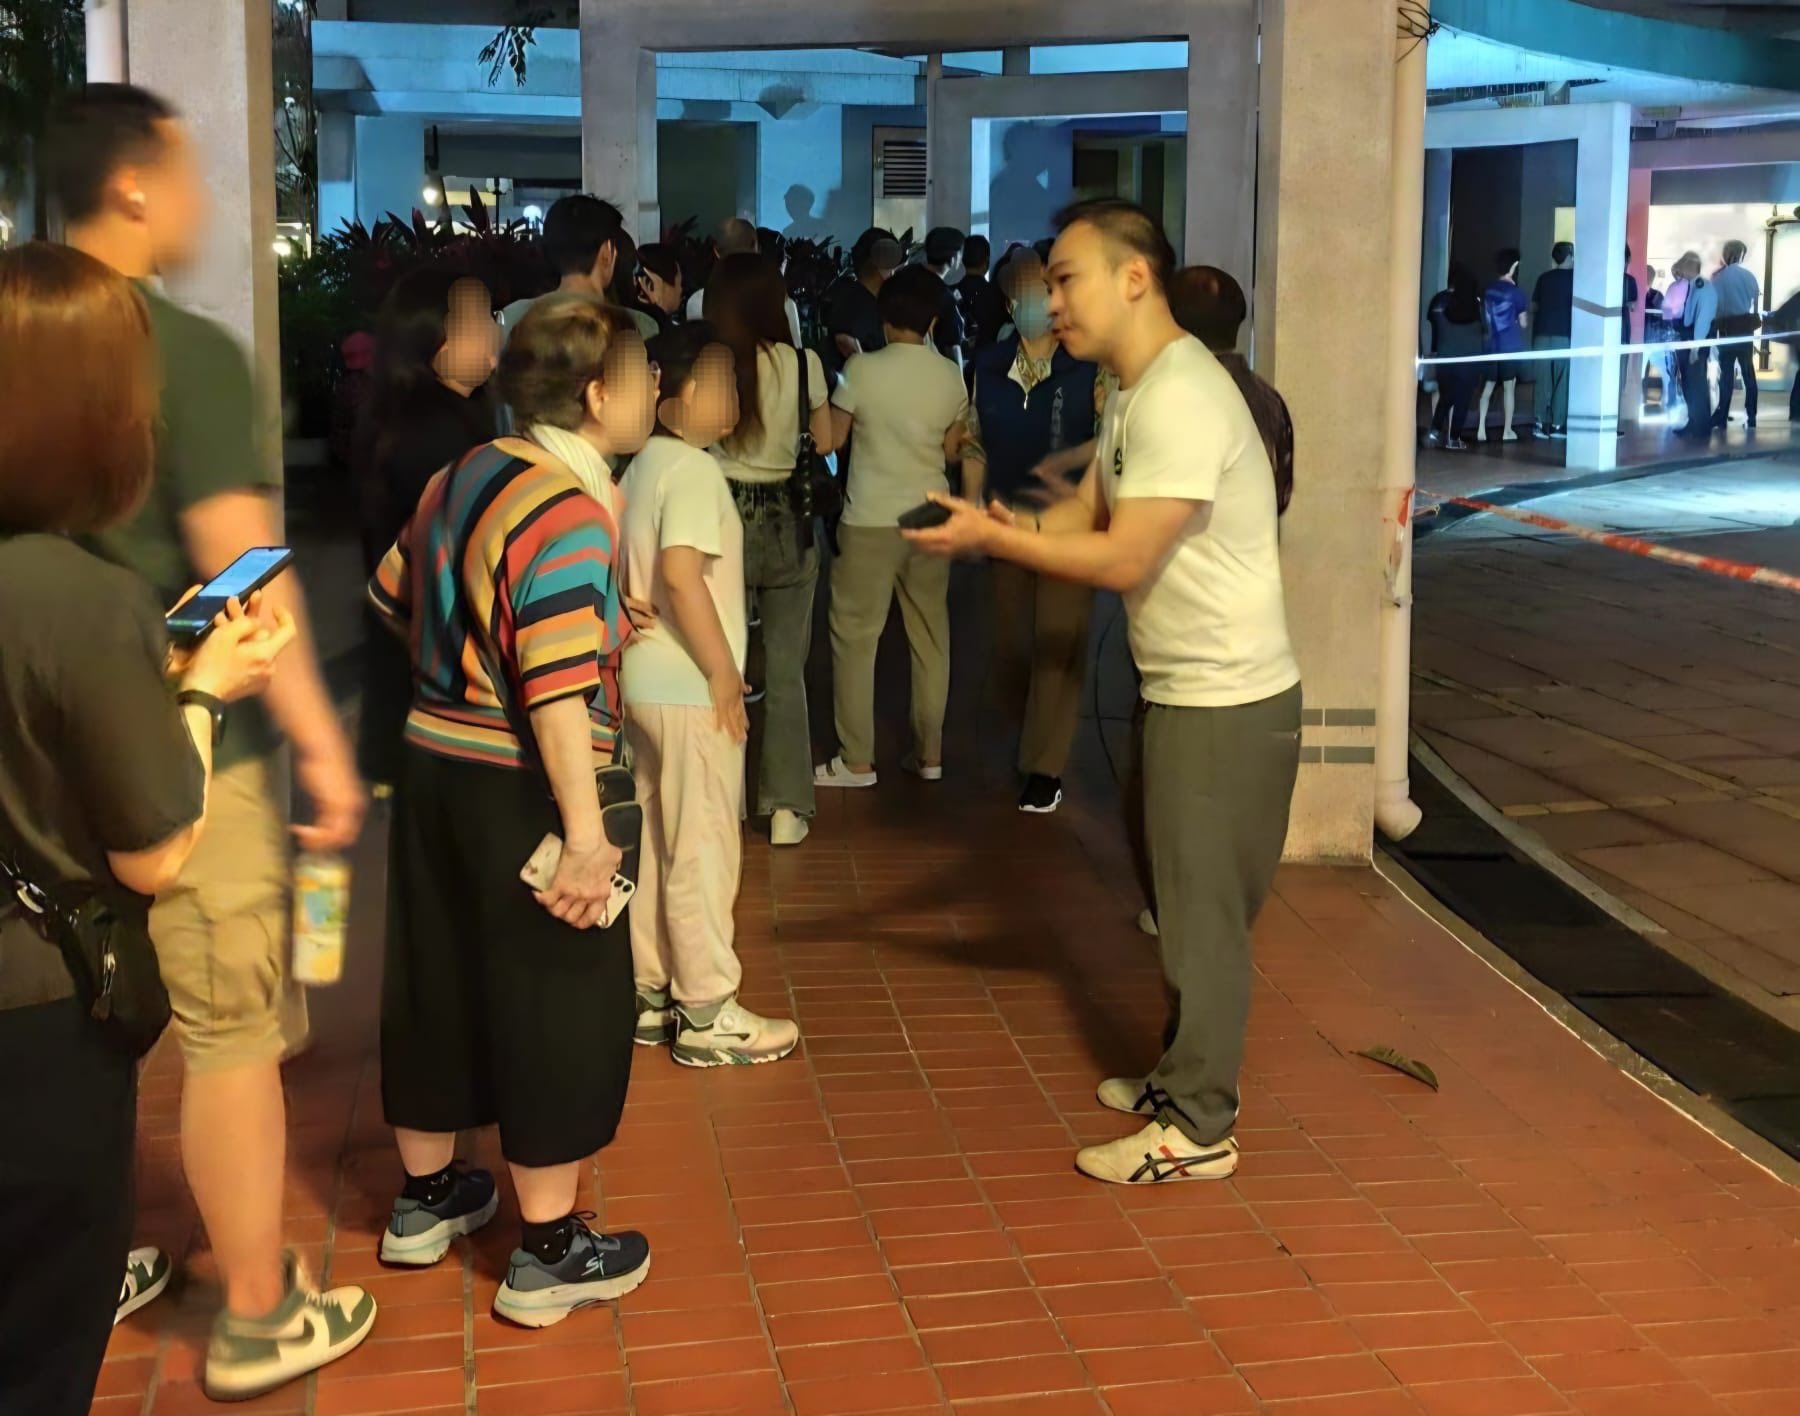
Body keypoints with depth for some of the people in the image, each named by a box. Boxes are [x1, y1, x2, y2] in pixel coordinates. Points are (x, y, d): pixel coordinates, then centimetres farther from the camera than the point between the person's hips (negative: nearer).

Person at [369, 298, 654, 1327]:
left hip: (435, 765, 9)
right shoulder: (571, 511, -20)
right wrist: (585, 834, -27)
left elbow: (395, 597, 19)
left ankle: (427, 1197, 37)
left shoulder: (465, 477, 7)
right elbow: (557, 689, -27)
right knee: (561, 1005, 4)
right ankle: (551, 1250, 14)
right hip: (523, 788, -9)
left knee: (439, 980, 20)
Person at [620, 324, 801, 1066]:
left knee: (655, 844, 15)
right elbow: (682, 573, -26)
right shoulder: (692, 469, -16)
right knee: (704, 852, -1)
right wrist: (723, 671, -20)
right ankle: (707, 1013, 7)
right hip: (688, 689, -9)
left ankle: (647, 993, 24)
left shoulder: (644, 465, 12)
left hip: (646, 682, 9)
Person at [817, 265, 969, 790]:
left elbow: (831, 438, -2)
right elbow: (952, 449, 9)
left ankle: (857, 760, 5)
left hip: (871, 517, -4)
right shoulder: (951, 377, 0)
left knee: (855, 636, 3)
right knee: (930, 636, 12)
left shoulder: (862, 369, -10)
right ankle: (929, 753, 18)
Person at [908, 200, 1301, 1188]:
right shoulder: (1137, 393, 10)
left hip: (1225, 700, -10)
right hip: (1186, 690, 10)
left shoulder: (1181, 400, -23)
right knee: (1189, 901, 19)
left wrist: (990, 538, -18)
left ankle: (1195, 1129, 10)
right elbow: (1082, 516, 9)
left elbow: (1121, 559, -25)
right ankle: (1184, 1077, 33)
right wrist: (991, 527, -9)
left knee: (1203, 911, -1)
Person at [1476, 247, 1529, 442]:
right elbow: (1523, 323, -4)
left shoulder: (1487, 289, 5)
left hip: (1489, 345, 4)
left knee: (1487, 386, 10)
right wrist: (1527, 312, 15)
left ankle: (1481, 429, 3)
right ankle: (1507, 431, 8)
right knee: (1509, 387, 5)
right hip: (1510, 346, -4)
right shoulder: (1515, 292, -9)